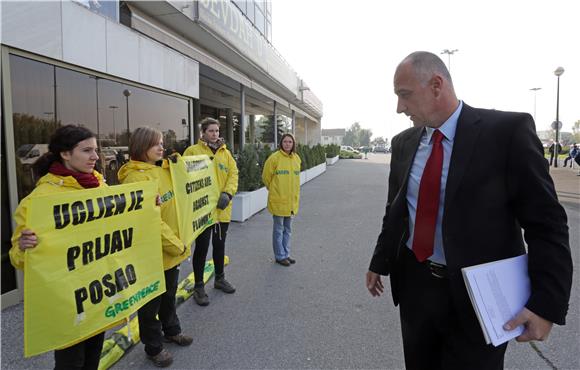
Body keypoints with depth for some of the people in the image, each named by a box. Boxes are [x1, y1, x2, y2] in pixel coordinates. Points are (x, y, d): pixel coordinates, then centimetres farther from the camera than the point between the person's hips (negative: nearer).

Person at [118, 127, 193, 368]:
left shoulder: (163, 169, 5)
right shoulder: (135, 178, -21)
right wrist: (178, 246, -19)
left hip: (171, 250, 8)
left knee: (169, 295, 26)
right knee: (151, 302, 13)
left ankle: (171, 331, 48)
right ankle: (154, 347, 32)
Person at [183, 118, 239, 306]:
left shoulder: (226, 153, 10)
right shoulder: (192, 151, -5)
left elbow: (233, 174, 3)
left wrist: (227, 193, -13)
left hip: (222, 209, 5)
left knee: (220, 245, 19)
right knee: (202, 247, 3)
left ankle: (220, 278, 37)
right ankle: (199, 286, 19)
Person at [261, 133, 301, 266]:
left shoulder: (296, 158, 5)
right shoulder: (274, 157, -12)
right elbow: (266, 176, -3)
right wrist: (274, 190, 7)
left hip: (292, 200, 5)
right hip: (278, 200, -5)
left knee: (287, 230, 16)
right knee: (278, 230, 6)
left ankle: (286, 254, 29)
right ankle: (280, 256, 19)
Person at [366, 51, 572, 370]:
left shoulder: (508, 130, -12)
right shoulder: (403, 143, 4)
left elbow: (545, 222, -11)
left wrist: (547, 303, -16)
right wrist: (380, 263, 15)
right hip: (414, 284, 5)